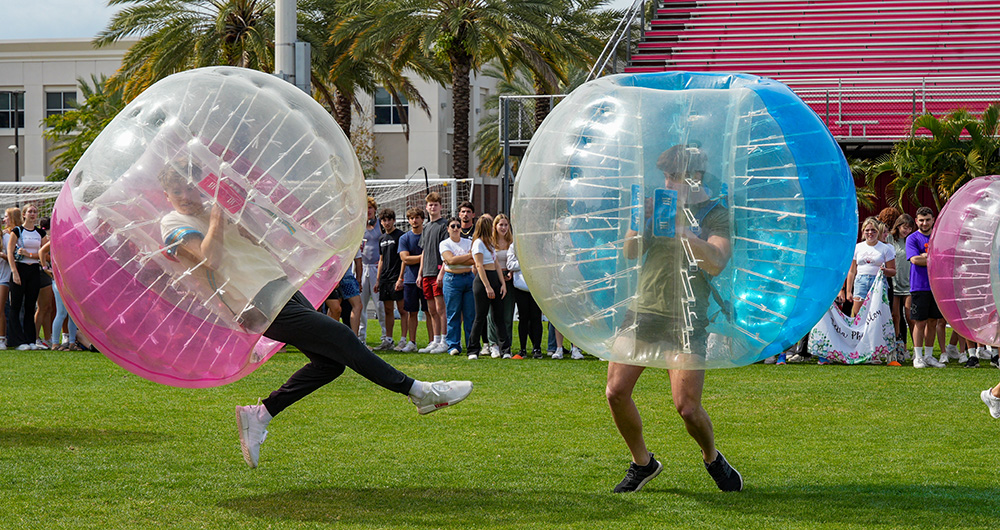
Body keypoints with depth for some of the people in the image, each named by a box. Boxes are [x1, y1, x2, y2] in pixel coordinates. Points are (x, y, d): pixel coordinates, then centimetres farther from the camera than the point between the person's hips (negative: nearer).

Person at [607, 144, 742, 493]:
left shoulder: (715, 214, 0)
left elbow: (716, 264, -15)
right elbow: (630, 252, 9)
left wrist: (682, 228, -22)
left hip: (687, 319, -4)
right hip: (644, 309, 4)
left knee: (686, 407, -10)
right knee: (616, 392, -4)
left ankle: (712, 459, 21)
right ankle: (642, 463, 16)